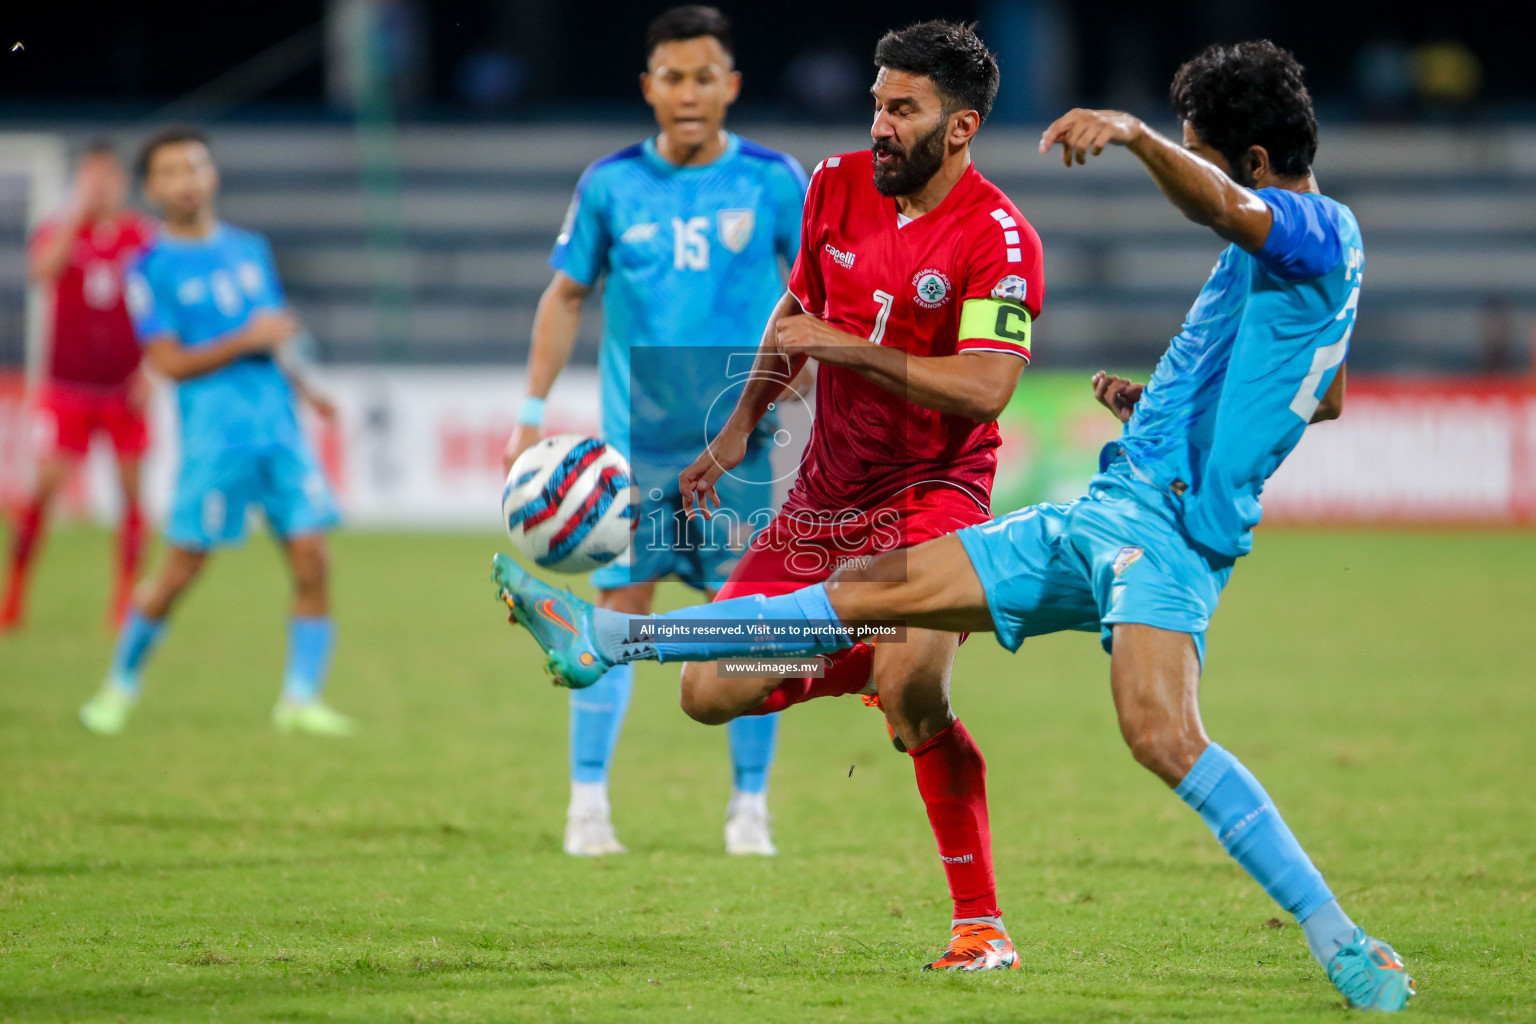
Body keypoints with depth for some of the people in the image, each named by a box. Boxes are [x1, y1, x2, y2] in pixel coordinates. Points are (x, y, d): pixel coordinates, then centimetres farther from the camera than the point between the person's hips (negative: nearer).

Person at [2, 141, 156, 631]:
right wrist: (80, 211, -22)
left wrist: (150, 371, -3)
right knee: (45, 483, -8)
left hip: (125, 385, 1)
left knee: (131, 487, -2)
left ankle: (124, 599, 6)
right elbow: (43, 269, -21)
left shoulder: (145, 236, 3)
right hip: (68, 384, -1)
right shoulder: (59, 230, 1)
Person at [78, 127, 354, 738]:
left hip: (280, 429, 5)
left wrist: (302, 387, 13)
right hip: (214, 439, -5)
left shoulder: (250, 250, 15)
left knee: (311, 560, -5)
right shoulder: (152, 268, -2)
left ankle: (301, 698, 1)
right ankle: (120, 684, 17)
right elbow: (168, 362, -8)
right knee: (181, 569, -3)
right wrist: (246, 341, -14)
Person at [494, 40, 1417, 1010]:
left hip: (1167, 526, -10)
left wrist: (1132, 131, -47)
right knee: (871, 591, 9)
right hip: (1104, 513, 10)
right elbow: (1327, 397, 37)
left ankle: (1345, 946, -27)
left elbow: (1220, 206, -32)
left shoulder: (1320, 229, -9)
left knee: (1161, 731, -32)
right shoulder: (1295, 257, 21)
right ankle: (609, 641, 12)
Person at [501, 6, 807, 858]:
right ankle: (587, 801, 4)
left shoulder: (774, 181, -1)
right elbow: (566, 295, 11)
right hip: (635, 438, 0)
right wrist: (532, 412, 5)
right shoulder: (611, 183, 2)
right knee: (618, 609, -4)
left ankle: (749, 807, 10)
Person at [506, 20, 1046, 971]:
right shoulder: (837, 186, 3)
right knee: (709, 693, -1)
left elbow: (984, 390, -27)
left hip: (930, 496, -7)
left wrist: (847, 347, -27)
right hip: (824, 500, 7)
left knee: (913, 694, -29)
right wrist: (739, 428, 18)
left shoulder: (1000, 240, -17)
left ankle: (982, 922, -15)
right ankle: (863, 665, 28)